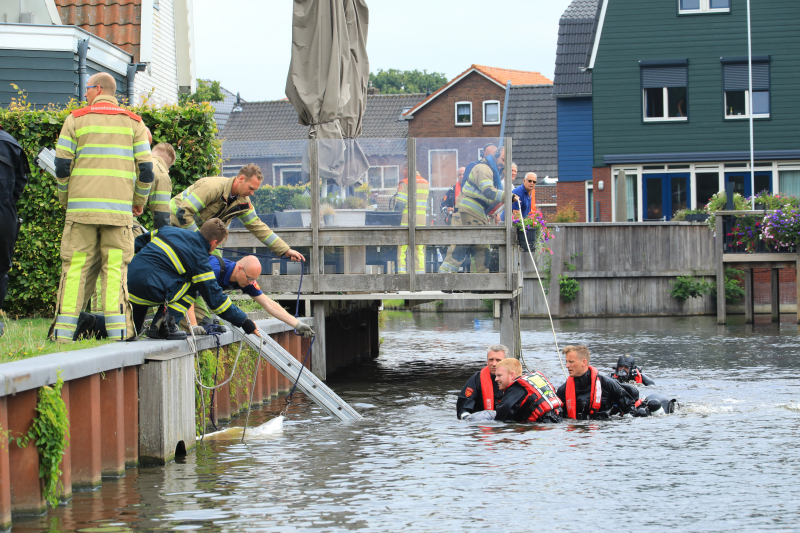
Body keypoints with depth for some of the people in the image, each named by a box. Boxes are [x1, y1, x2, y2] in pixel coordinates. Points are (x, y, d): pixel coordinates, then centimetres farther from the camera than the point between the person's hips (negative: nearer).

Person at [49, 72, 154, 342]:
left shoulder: (76, 119, 6)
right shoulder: (133, 122, 9)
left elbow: (62, 165, 3)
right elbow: (146, 169, 4)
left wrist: (65, 199, 18)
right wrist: (139, 202, 19)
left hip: (81, 206, -1)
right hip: (119, 209, 1)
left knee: (75, 267, 2)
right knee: (115, 266, 2)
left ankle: (64, 329, -2)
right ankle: (117, 327, -7)